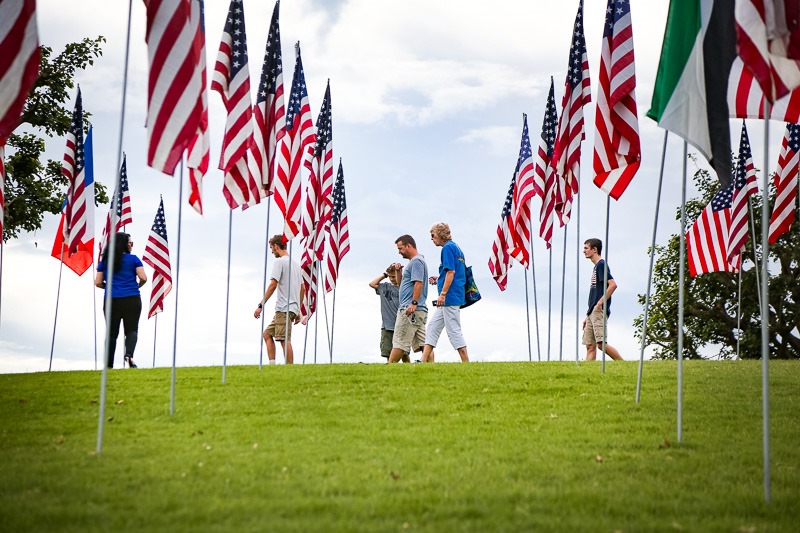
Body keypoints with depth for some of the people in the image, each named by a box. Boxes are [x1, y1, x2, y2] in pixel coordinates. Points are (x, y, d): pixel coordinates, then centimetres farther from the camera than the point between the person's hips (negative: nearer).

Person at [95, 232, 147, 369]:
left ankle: (109, 364, 4)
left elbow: (98, 283, 8)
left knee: (111, 332, 8)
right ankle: (129, 354, -25)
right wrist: (137, 286, 15)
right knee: (132, 329, 1)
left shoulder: (105, 261, 9)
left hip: (111, 301, 2)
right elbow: (143, 278, -5)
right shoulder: (133, 259, 2)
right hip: (131, 300, -2)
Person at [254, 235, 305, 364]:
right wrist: (298, 311, 26)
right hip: (293, 308, 9)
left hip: (284, 308, -9)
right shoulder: (295, 264, 22)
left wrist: (261, 306, -15)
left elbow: (273, 285, -14)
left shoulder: (280, 262, -5)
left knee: (285, 339, -13)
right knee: (267, 334, 13)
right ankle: (272, 365, 4)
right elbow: (302, 289, 23)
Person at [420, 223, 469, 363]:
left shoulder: (448, 247, -10)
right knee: (433, 326, 10)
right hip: (449, 299, 10)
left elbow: (451, 272, -19)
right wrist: (439, 279, 20)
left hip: (450, 296, -10)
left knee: (453, 330, -8)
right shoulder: (456, 248, 19)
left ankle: (466, 363, -6)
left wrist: (443, 294, -22)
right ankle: (424, 361, 9)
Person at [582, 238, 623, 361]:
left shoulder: (601, 264, -7)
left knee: (601, 343, -15)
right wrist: (588, 317, 22)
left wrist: (599, 304, -19)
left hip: (599, 311, -10)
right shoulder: (596, 266, 22)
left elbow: (613, 285, -20)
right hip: (592, 312, 10)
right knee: (590, 346, 2)